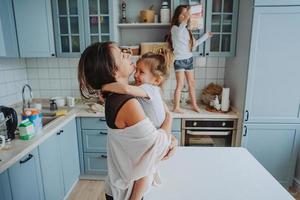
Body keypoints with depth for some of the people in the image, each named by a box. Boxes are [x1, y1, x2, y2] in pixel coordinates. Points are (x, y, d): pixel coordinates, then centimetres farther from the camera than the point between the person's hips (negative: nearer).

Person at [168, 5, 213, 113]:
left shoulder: (187, 30, 13)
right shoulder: (175, 28, -10)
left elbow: (194, 44, 19)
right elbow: (178, 34, -36)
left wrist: (206, 36, 21)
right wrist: (185, 21, -51)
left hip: (189, 59, 8)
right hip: (179, 60, -7)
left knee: (191, 83, 12)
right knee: (180, 85, -8)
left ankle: (194, 105, 25)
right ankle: (176, 107, 3)